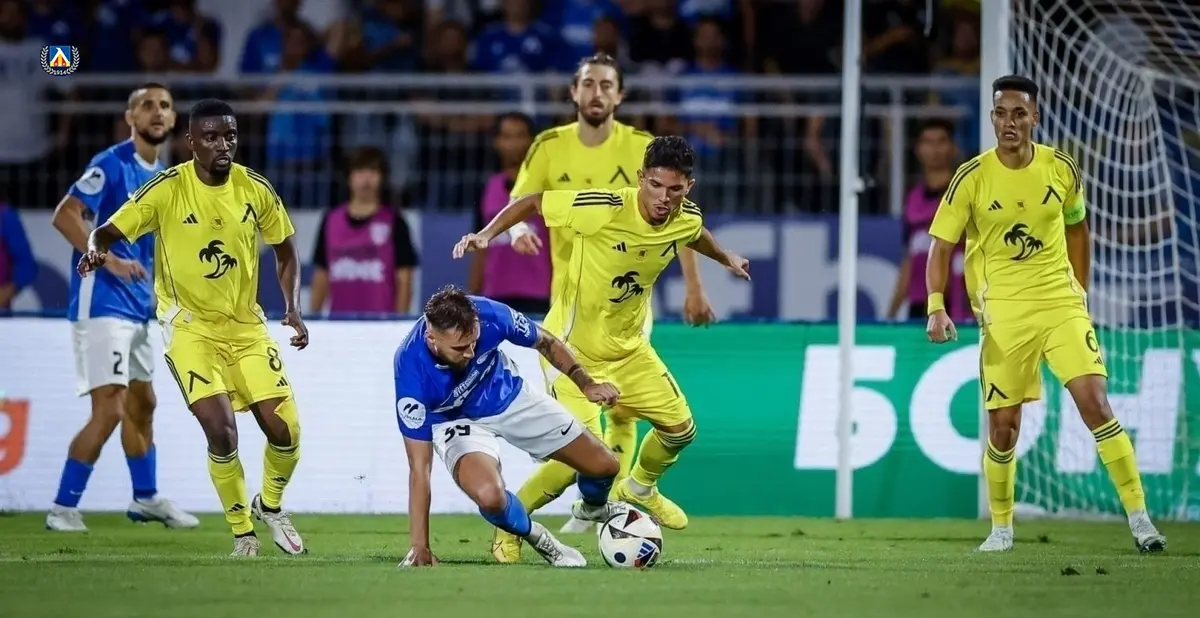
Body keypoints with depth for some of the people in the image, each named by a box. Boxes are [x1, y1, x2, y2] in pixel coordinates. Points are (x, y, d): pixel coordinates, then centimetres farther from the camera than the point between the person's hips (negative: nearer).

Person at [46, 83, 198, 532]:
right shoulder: (111, 165, -12)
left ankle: (146, 498, 36)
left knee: (142, 403, 20)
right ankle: (63, 509, -9)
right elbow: (64, 216, -20)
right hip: (102, 304, -9)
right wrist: (109, 260, -27)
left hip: (137, 308, 9)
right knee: (109, 409, -15)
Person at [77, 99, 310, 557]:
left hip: (246, 325, 3)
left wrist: (292, 309, -1)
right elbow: (109, 231, -11)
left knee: (284, 430, -4)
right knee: (221, 430, -19)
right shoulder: (167, 189, -14)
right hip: (190, 326, -3)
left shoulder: (256, 189, -4)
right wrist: (96, 249, -35)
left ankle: (270, 506, 28)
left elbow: (285, 250, 11)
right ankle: (242, 533, 3)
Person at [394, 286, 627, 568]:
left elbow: (546, 343, -6)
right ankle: (537, 538, 2)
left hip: (509, 395, 4)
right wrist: (420, 548, -35)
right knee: (489, 495, -34)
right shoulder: (411, 370, -38)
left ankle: (592, 508, 44)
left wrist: (586, 384, -13)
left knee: (604, 465, 5)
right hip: (456, 420, -3)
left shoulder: (490, 315, -31)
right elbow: (419, 468, -33)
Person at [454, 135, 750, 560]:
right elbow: (532, 203, -17)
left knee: (680, 427, 12)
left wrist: (727, 259, 35)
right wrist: (486, 234, -28)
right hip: (573, 346, -7)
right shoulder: (604, 209, -29)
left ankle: (640, 489, 44)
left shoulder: (687, 220, -9)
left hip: (628, 346, 7)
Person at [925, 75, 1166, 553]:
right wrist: (936, 307, -17)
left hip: (1061, 303, 1)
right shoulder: (972, 178, -7)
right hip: (1002, 312, -1)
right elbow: (941, 246, -4)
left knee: (1095, 403, -12)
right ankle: (1001, 527, 22)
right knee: (1003, 426, 1)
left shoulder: (1061, 169, 0)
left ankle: (1139, 517, -8)